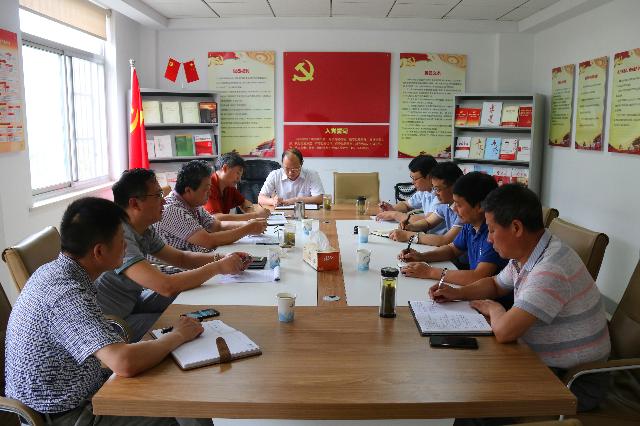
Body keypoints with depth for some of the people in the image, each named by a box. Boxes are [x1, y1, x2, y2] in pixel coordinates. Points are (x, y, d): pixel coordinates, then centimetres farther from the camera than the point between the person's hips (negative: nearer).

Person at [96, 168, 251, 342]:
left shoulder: (145, 230, -1)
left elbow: (181, 257, 9)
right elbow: (166, 286, -36)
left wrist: (222, 258, -8)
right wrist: (218, 267, -25)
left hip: (131, 305, 8)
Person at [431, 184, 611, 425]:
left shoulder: (551, 269, -30)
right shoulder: (525, 255, 0)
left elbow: (504, 331, -33)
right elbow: (495, 284, 20)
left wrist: (493, 309, -11)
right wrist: (456, 293, 3)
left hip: (576, 383, -8)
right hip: (544, 363, 8)